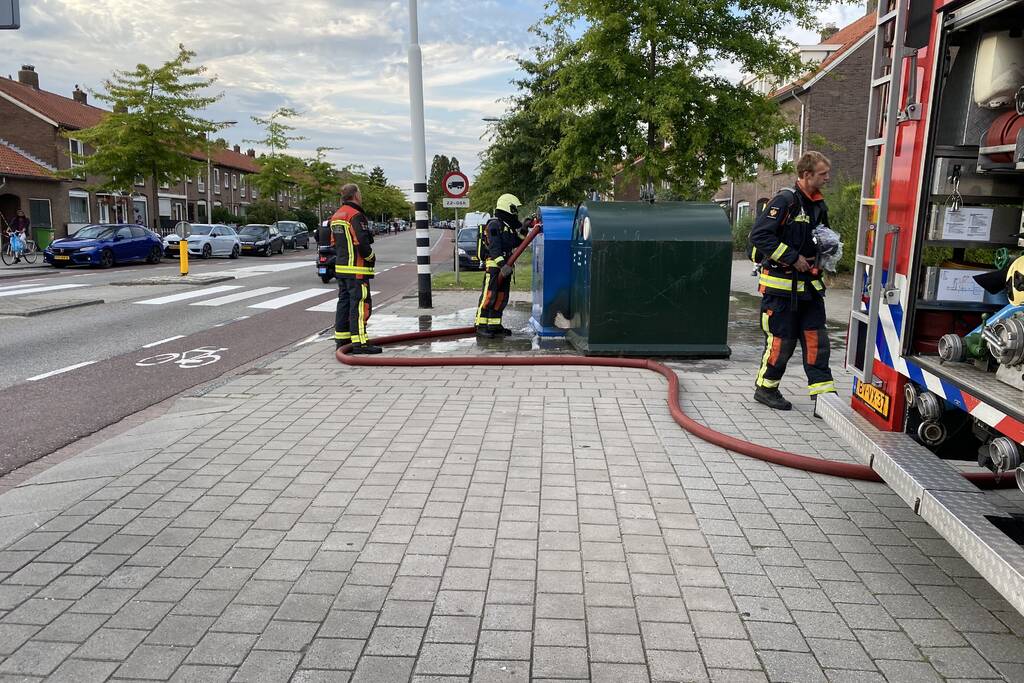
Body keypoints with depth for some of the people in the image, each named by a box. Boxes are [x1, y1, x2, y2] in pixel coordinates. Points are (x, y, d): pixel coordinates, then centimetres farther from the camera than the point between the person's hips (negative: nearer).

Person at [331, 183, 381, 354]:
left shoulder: (336, 216, 15)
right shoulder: (355, 216, -16)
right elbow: (362, 242, -21)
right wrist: (371, 257, -6)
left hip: (341, 267, 10)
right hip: (356, 269, -10)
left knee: (344, 302, 14)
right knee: (360, 304, -8)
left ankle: (341, 339, 19)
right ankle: (359, 343, -9)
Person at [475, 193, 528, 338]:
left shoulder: (509, 226, 19)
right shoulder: (494, 224, -11)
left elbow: (516, 243, 24)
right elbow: (493, 247, -20)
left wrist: (522, 230, 10)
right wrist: (502, 264, -29)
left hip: (505, 266, 10)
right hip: (494, 266, -10)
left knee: (501, 298, 10)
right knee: (488, 296, -10)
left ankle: (495, 326, 17)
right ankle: (481, 326, -8)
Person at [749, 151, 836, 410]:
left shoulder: (819, 206, 14)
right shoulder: (785, 200, -12)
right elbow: (759, 235, -21)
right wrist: (792, 257, -19)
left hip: (809, 284, 8)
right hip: (781, 284, -8)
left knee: (816, 339, 4)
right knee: (781, 340, -1)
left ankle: (824, 396, 7)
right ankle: (765, 388, 17)